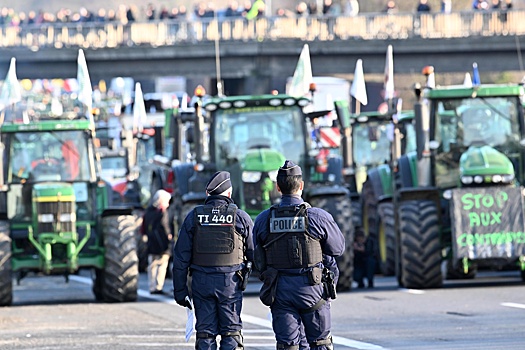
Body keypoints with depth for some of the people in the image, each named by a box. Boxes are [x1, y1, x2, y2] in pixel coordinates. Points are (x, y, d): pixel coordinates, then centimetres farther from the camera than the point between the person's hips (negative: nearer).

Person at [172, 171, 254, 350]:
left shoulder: (193, 216, 2)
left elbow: (181, 257, 2)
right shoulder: (241, 217, -1)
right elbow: (255, 253, 4)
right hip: (231, 282, -1)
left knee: (205, 334, 6)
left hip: (201, 281, 1)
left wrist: (180, 290, 7)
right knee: (231, 332, 3)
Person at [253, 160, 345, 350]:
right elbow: (338, 248, 4)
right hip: (312, 290, -2)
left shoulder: (263, 220, -1)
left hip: (280, 291, 2)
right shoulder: (318, 217, -8)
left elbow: (258, 258, 7)